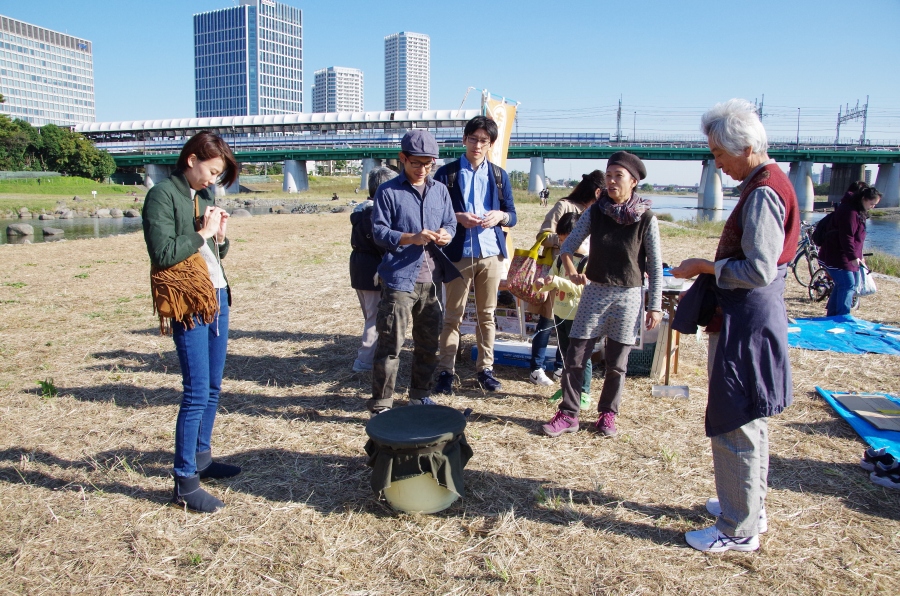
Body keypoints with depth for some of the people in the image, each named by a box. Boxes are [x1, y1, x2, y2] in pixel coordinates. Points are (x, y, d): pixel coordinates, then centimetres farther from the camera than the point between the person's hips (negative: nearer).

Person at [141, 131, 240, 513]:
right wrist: (203, 233, -11)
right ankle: (185, 483, 4)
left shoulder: (204, 196, 14)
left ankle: (202, 458, 29)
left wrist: (220, 235, 0)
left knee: (213, 387, 14)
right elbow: (163, 254, -18)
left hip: (218, 299, 8)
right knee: (196, 392, -6)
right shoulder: (162, 195, -9)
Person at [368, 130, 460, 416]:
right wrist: (412, 238, -20)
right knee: (390, 344, -5)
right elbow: (379, 231, -6)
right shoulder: (388, 191, -2)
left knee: (429, 342, 15)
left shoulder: (440, 190, 12)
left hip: (433, 279, 5)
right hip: (400, 278, -5)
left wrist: (446, 234, -8)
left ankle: (420, 395, 32)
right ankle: (380, 405, 5)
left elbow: (451, 222, 16)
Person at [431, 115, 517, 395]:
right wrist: (458, 217, -18)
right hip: (458, 254, -2)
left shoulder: (499, 175, 10)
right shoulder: (447, 173, 1)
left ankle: (485, 368, 21)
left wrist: (499, 216, -11)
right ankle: (446, 371, 10)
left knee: (487, 314, 10)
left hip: (492, 254, 3)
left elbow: (512, 216, 11)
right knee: (453, 316, 2)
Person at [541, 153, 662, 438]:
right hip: (595, 292, 2)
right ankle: (568, 414, 11)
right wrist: (571, 271, -15)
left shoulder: (646, 218, -6)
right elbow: (568, 246, 4)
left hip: (629, 296, -2)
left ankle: (608, 414, 25)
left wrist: (655, 306, -4)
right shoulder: (594, 212, -1)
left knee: (617, 363, 8)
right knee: (575, 356, 0)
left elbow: (655, 266, -3)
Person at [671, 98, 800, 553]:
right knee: (748, 422, 21)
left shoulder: (763, 193, -19)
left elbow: (758, 271, -24)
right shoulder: (767, 183, 12)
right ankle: (749, 505, 37)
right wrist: (712, 268, 11)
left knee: (736, 427, 0)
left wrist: (704, 266, -13)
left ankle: (739, 530, 14)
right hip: (750, 316, 11)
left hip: (748, 323, -11)